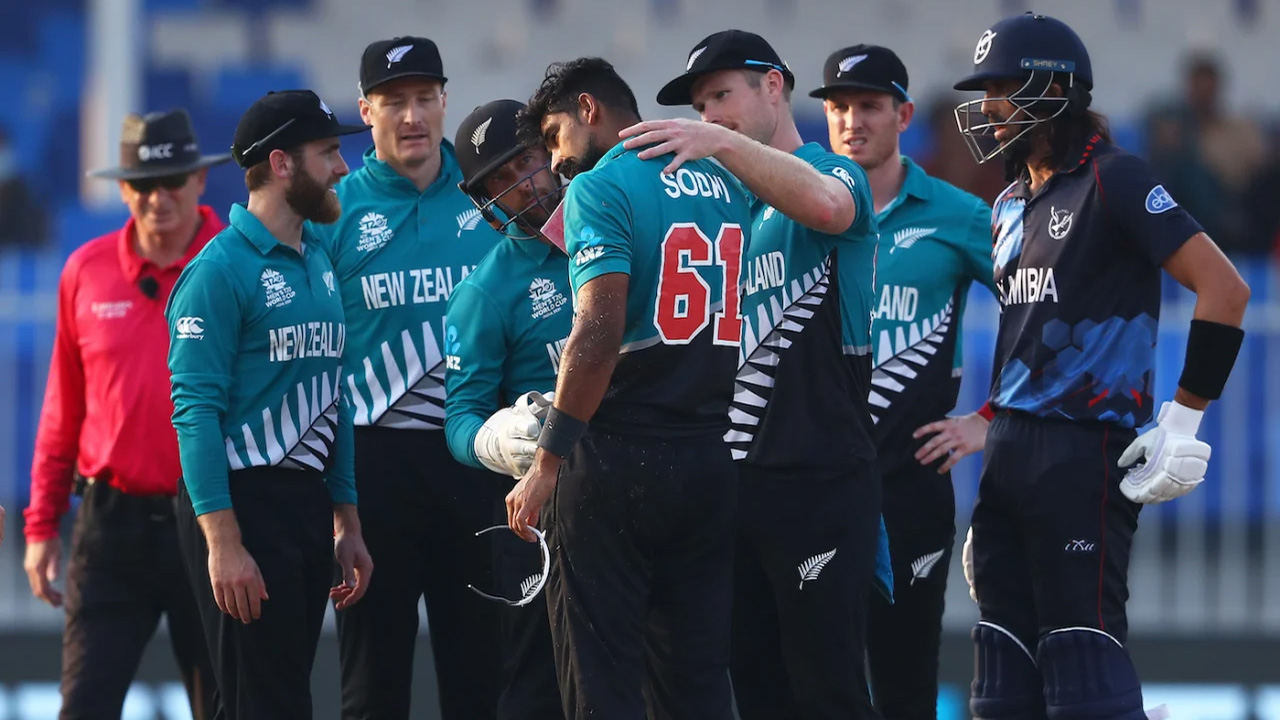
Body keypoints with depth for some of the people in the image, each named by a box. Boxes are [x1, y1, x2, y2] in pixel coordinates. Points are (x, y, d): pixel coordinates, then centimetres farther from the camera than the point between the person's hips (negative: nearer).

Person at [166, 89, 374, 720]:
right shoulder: (221, 269, -10)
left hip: (308, 503, 8)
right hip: (243, 501, -8)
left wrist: (346, 524, 18)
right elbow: (196, 409, -15)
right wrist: (223, 543, -21)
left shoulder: (319, 265, 16)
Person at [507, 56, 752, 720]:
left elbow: (600, 335, -18)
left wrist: (546, 464, -16)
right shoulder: (725, 187, 14)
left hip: (620, 461, -7)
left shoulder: (600, 189, -8)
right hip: (712, 462, 7)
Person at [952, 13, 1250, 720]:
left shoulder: (1111, 181, -8)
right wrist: (988, 428, 18)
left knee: (1083, 663, -11)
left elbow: (1224, 288, -14)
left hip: (1084, 450, -9)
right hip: (1008, 449, 9)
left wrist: (1182, 420, -16)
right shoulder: (1011, 206, 17)